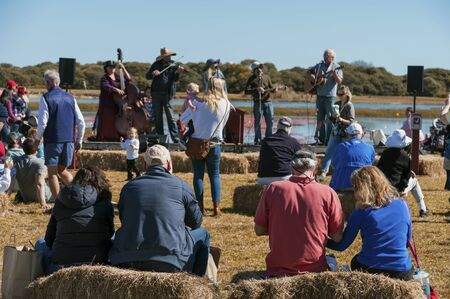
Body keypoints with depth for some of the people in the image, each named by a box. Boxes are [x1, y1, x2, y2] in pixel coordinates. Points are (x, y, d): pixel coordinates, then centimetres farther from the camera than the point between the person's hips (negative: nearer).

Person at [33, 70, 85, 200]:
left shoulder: (45, 98, -7)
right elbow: (81, 122, 7)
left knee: (52, 173, 4)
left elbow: (42, 122, -11)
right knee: (62, 171, 18)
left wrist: (37, 139, 4)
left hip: (52, 141, -5)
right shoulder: (70, 98, 8)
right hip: (69, 141, 5)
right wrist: (79, 141, 17)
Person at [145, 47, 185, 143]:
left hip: (167, 94, -2)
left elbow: (175, 79, -8)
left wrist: (178, 72, -28)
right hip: (156, 93, 3)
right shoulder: (156, 65, 8)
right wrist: (153, 74, -14)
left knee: (170, 116, -8)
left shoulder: (172, 65, 3)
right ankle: (160, 136, 17)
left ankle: (175, 138, -9)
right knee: (157, 117, 7)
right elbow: (147, 76, 8)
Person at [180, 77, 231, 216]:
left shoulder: (199, 103, -10)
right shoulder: (226, 105, -6)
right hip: (214, 145, 1)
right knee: (215, 175, 10)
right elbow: (223, 124, 7)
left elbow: (182, 119, -2)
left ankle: (200, 206, 5)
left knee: (198, 174, 7)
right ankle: (216, 206, 3)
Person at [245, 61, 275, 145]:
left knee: (270, 121, 2)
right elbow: (246, 91, -8)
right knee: (257, 122, -1)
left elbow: (271, 88, 13)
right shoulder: (252, 79, 0)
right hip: (258, 103, -3)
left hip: (268, 102, 3)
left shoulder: (266, 77, 10)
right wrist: (256, 89, -20)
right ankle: (258, 140, 5)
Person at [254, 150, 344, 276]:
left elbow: (259, 230, 4)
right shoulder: (328, 193, -5)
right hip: (314, 268, 1)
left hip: (278, 269, 0)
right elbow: (337, 237, 1)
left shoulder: (273, 189, -3)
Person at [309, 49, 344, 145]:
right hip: (320, 95, 4)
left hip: (330, 96, -4)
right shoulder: (319, 66, 9)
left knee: (329, 118, -7)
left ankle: (329, 140, -6)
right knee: (320, 118, 6)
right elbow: (310, 74, 18)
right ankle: (321, 139, 11)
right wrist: (314, 78, -3)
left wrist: (334, 73, -29)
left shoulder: (337, 68, -2)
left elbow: (339, 81, -12)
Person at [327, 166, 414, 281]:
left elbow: (341, 245, 3)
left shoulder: (361, 211, -5)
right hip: (401, 274, 2)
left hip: (368, 270, -2)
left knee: (355, 261, 34)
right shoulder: (402, 205, 3)